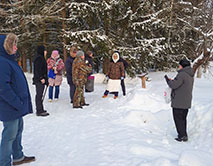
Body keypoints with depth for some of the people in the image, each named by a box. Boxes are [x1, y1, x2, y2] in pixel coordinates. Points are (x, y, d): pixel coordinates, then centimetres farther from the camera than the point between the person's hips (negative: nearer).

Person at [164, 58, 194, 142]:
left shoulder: (182, 74, -18)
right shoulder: (191, 75, 13)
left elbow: (174, 85, -21)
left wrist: (167, 79, -3)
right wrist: (172, 81, 14)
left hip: (178, 102, -9)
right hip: (186, 102, 9)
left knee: (178, 119, 0)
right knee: (183, 118, 18)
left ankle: (182, 136, 1)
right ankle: (184, 135, 25)